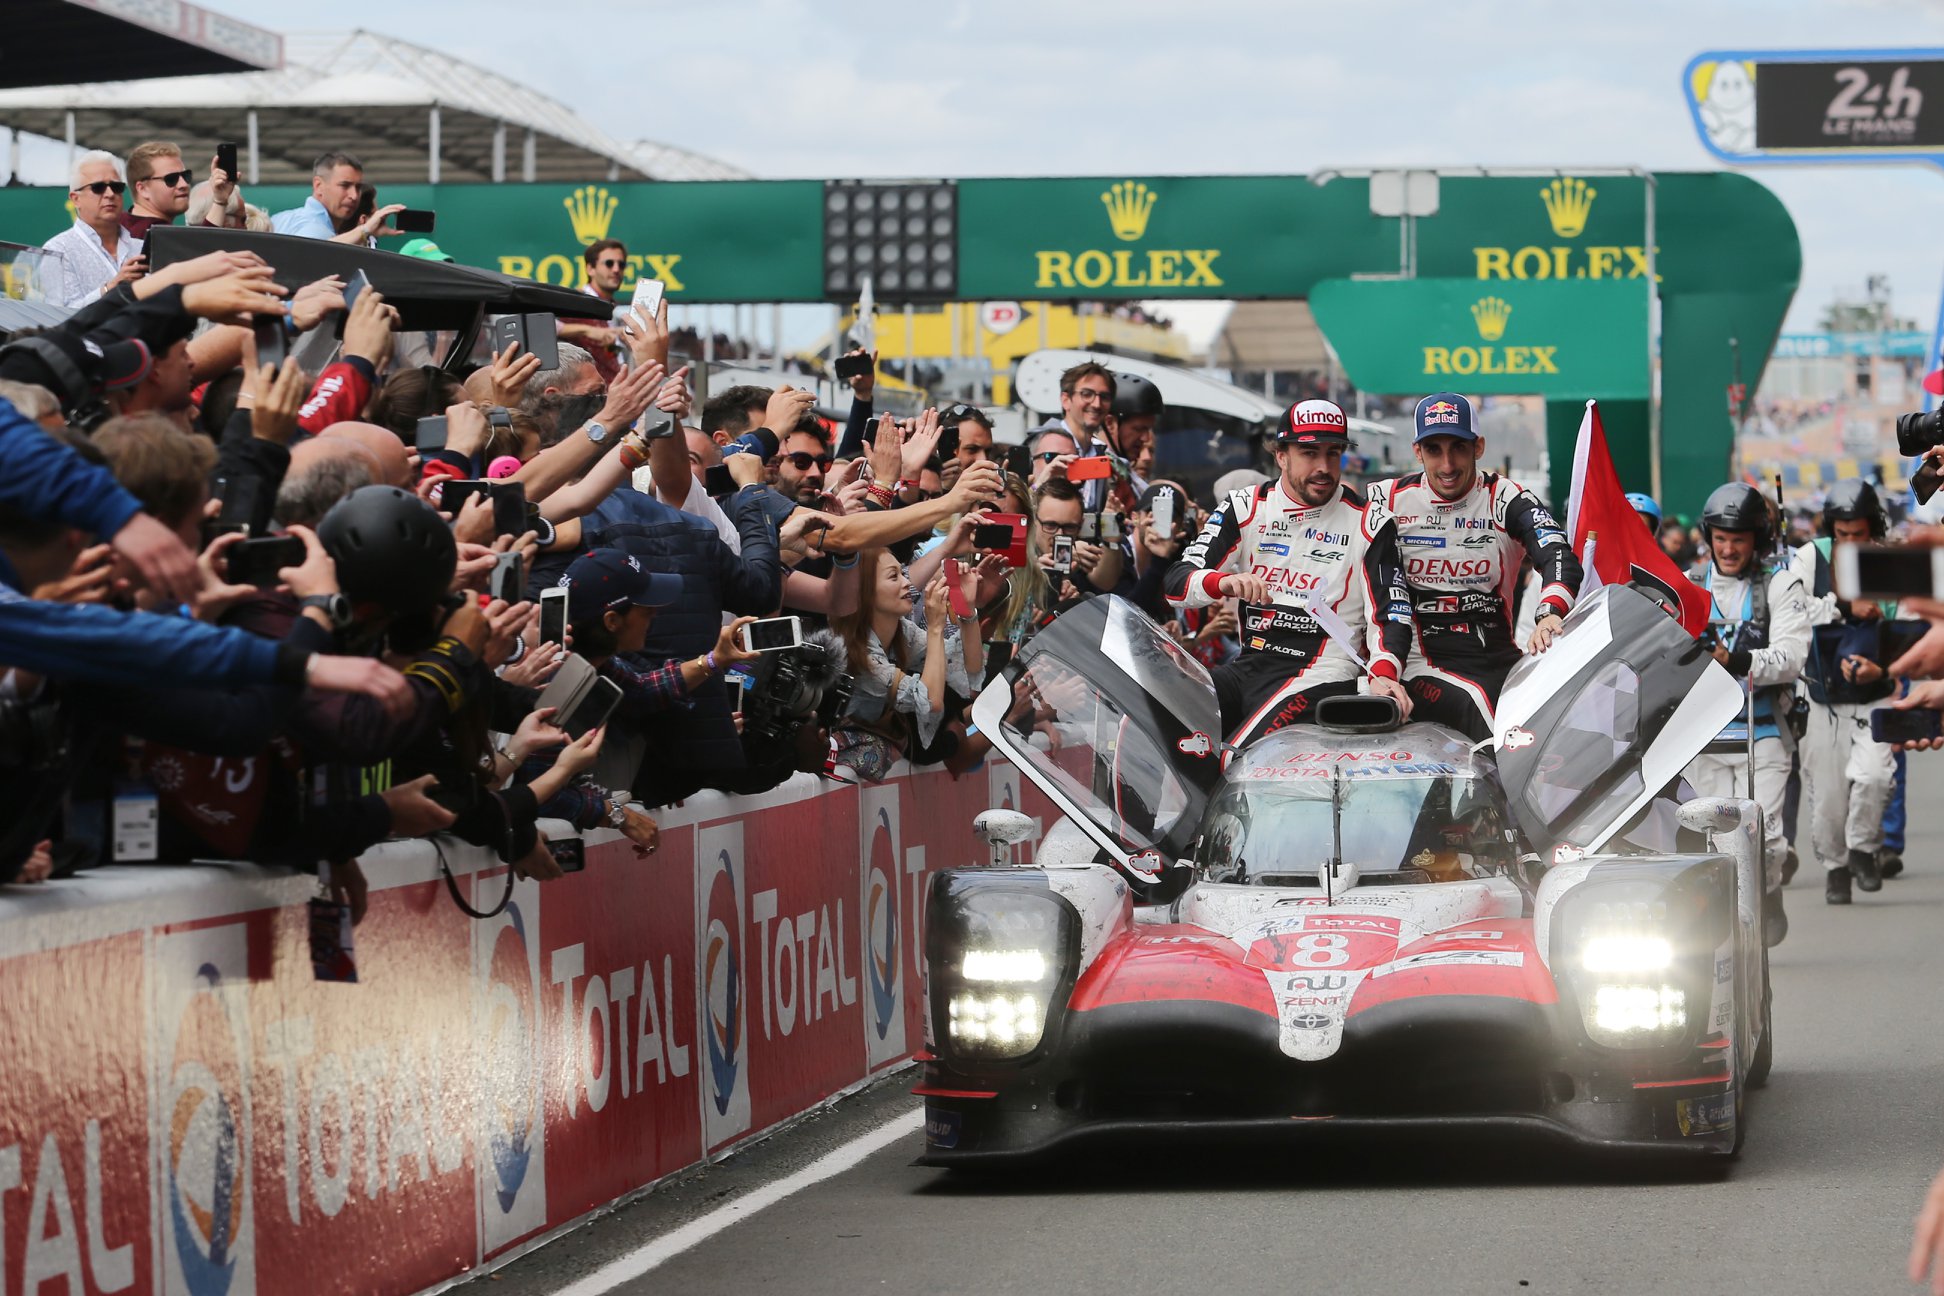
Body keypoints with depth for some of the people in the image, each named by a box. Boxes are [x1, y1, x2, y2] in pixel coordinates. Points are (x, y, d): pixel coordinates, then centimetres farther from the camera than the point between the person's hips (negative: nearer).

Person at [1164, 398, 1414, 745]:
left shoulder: (1368, 524, 3)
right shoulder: (1244, 508, 9)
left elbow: (1391, 612, -2)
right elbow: (1177, 583, 1)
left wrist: (1383, 675, -23)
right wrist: (1224, 583, -23)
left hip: (1322, 677, -4)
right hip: (1249, 667, 4)